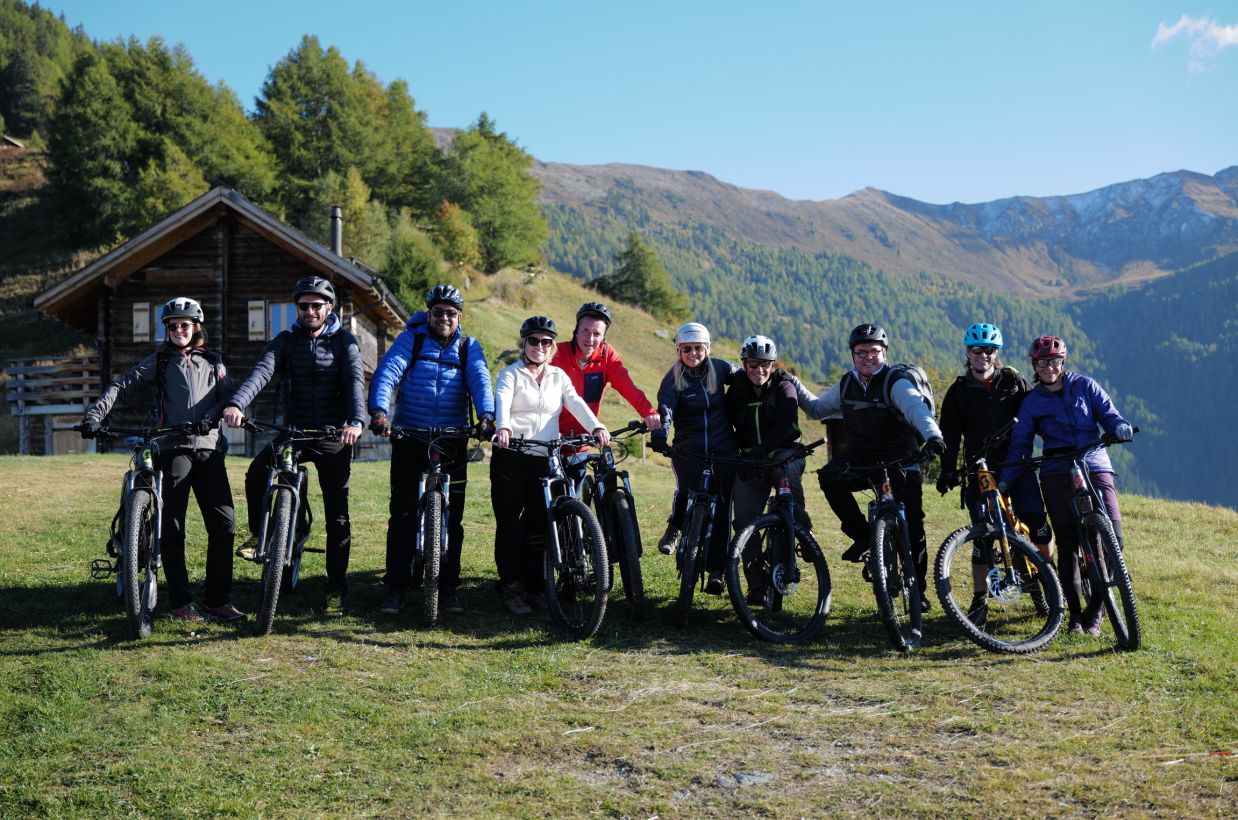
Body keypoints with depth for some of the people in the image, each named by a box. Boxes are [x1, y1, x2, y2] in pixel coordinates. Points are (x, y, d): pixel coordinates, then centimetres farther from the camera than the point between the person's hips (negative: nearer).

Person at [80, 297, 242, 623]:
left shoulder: (212, 362, 17)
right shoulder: (159, 361, 12)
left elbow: (228, 395, 4)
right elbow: (121, 386, 3)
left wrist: (211, 417, -16)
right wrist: (94, 416, -11)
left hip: (208, 448, 2)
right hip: (172, 448, -2)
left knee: (224, 524, -4)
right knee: (172, 528, -3)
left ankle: (218, 600, 3)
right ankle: (181, 603, 3)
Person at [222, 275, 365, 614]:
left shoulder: (344, 341, 1)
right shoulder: (286, 341, 6)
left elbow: (355, 381, -15)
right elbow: (262, 371, -12)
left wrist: (356, 421, -36)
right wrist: (236, 404, -32)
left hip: (334, 436, -1)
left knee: (337, 515, 1)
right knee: (256, 474, -26)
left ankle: (336, 589, 11)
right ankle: (260, 533, 1)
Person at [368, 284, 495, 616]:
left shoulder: (469, 347, 6)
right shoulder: (411, 339, 1)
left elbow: (480, 380, -11)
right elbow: (387, 372, -13)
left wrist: (487, 416, -31)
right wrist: (378, 411, -31)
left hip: (452, 442, 1)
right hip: (409, 439, -1)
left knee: (451, 517, 3)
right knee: (403, 514, -1)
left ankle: (448, 587, 12)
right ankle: (396, 586, 7)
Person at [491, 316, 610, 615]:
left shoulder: (558, 376, 14)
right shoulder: (511, 373, 4)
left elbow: (576, 403, -1)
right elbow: (502, 401, -14)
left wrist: (596, 427, -20)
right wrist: (503, 427, -36)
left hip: (546, 457, 3)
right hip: (511, 456, -3)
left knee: (539, 523, 3)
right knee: (510, 523, -2)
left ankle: (534, 586, 11)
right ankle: (512, 587, 4)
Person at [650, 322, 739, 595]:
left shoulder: (720, 368, 4)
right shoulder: (673, 378, -3)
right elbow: (665, 408, -19)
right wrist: (660, 432, -37)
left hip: (724, 450, 1)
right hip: (688, 449, -1)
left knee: (721, 510, -1)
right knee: (687, 492, -22)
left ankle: (716, 572, 8)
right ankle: (675, 527, 13)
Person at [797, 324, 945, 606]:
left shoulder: (896, 383, -13)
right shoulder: (847, 385, 6)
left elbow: (916, 408, -33)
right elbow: (816, 408, 19)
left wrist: (933, 434, -52)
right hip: (861, 462, 4)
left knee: (912, 528, -6)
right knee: (829, 476, -26)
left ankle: (917, 590, 12)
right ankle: (862, 536, -11)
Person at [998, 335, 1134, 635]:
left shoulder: (1084, 386, 10)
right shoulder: (1032, 402, 9)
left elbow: (1108, 413, 5)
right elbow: (1020, 444, 7)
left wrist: (1120, 426, -19)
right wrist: (1004, 480, -4)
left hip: (1095, 467, 0)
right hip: (1057, 475, 0)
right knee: (1067, 545, -7)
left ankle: (1095, 610, 2)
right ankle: (1075, 613, 5)